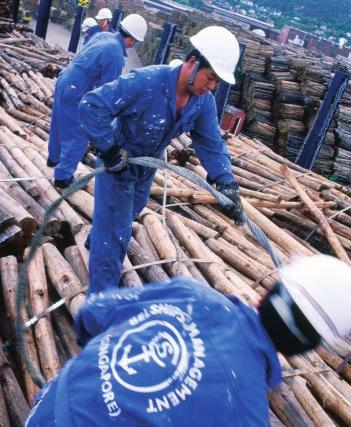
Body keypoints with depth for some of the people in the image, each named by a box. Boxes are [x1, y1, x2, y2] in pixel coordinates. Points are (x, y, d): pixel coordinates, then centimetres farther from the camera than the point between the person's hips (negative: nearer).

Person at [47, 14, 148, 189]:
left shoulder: (103, 35, 0)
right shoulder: (116, 56, -24)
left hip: (64, 82, 9)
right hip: (75, 93, -9)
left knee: (60, 125, 27)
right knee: (78, 136, 4)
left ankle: (54, 158, 48)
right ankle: (63, 176, 12)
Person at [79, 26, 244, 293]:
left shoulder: (204, 102, -14)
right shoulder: (146, 81, -35)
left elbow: (211, 144, -9)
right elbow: (92, 105, -35)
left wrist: (227, 184, -22)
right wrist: (108, 149, -34)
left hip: (147, 167, 7)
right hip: (117, 163, -7)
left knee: (128, 215, 31)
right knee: (114, 233, -3)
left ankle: (99, 239, 63)